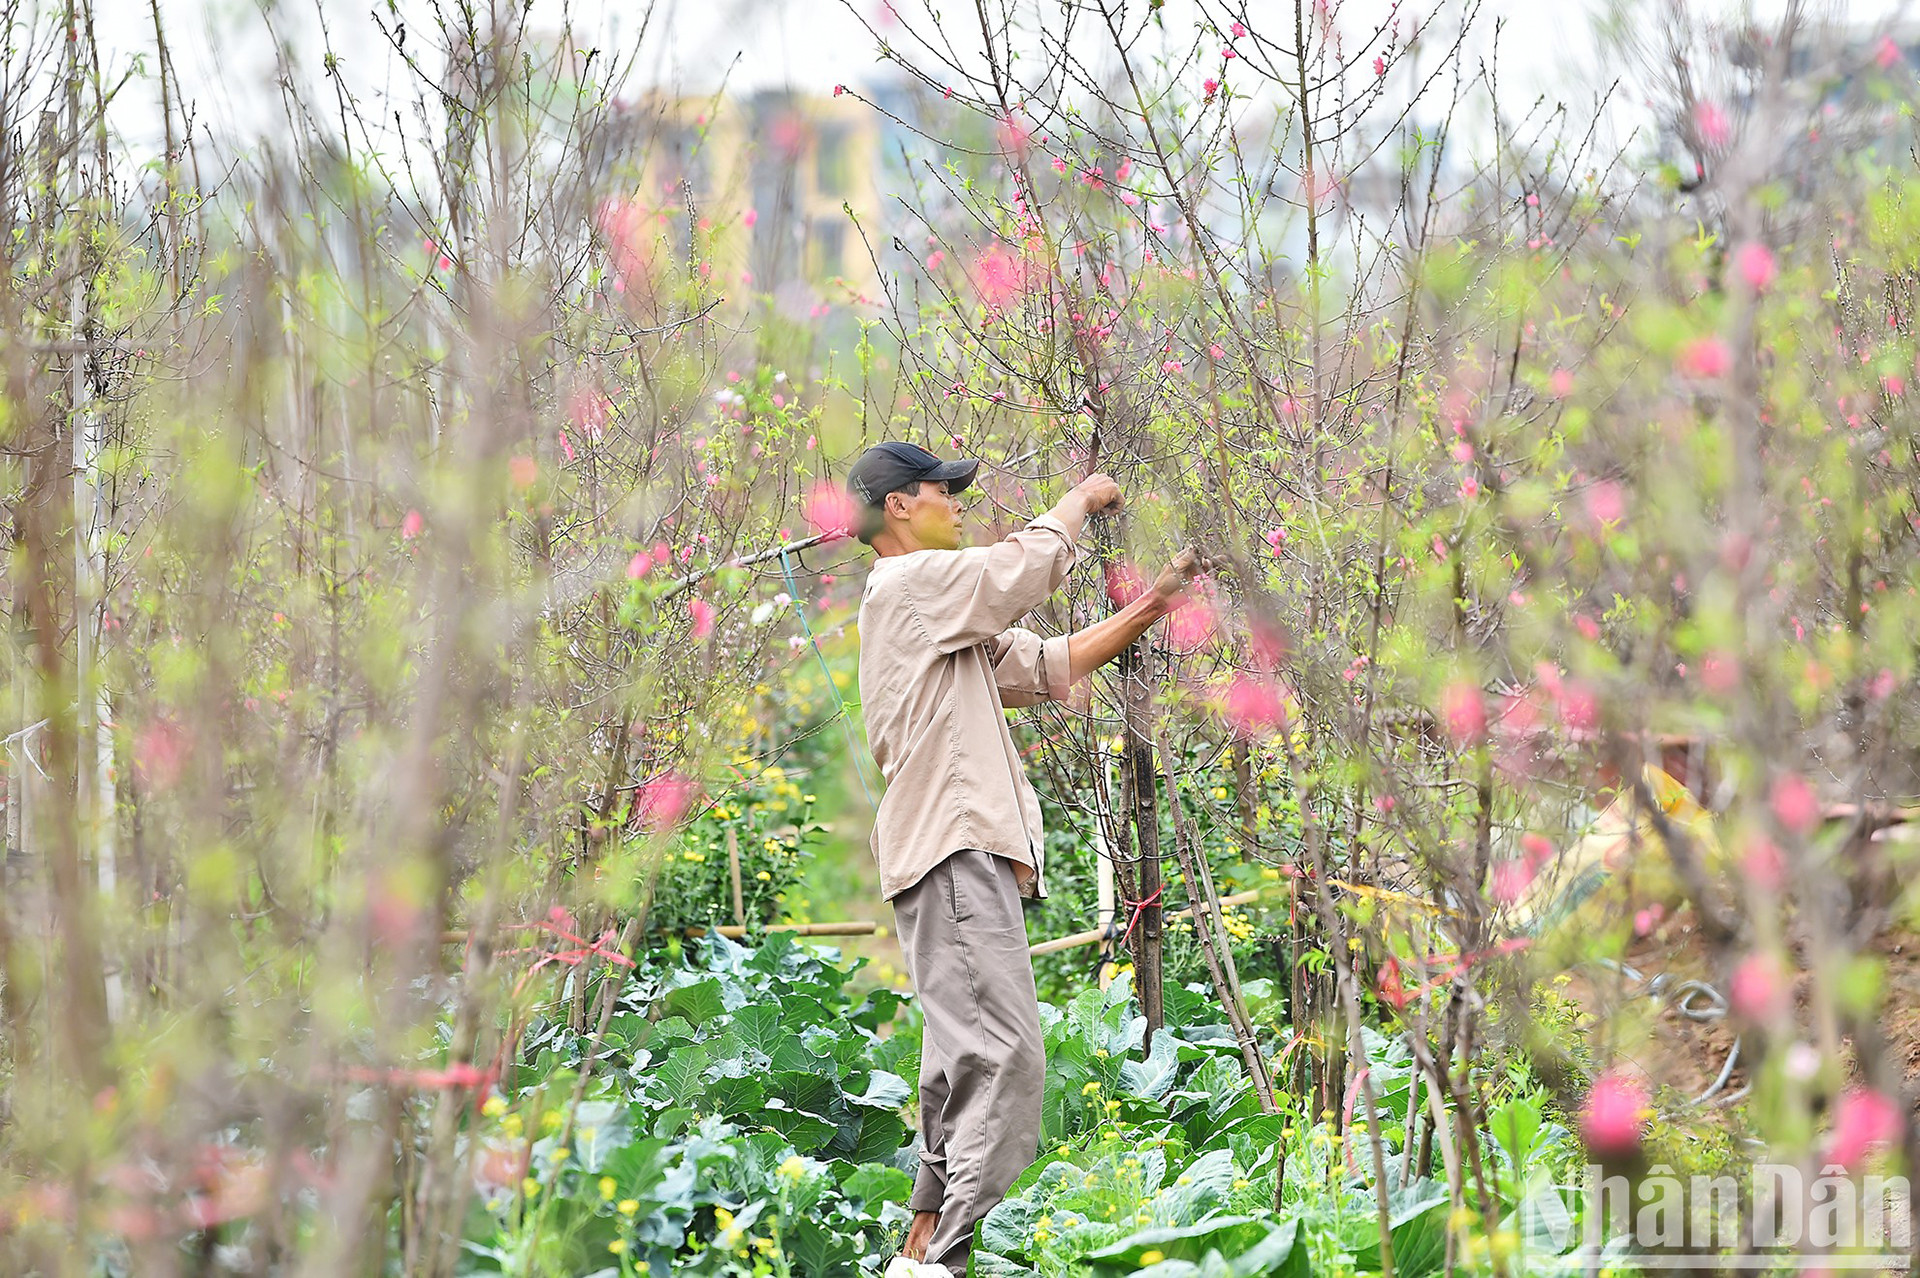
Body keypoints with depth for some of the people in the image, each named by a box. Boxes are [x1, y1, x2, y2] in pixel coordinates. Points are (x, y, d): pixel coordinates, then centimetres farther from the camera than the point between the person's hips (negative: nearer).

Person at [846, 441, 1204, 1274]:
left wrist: (1151, 609, 18)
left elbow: (1047, 666, 24)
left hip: (960, 855, 11)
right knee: (1003, 1057, -19)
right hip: (954, 852, -11)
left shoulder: (941, 613, 27)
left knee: (965, 1064, 11)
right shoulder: (912, 581, -3)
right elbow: (1027, 565, -11)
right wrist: (1081, 499, 8)